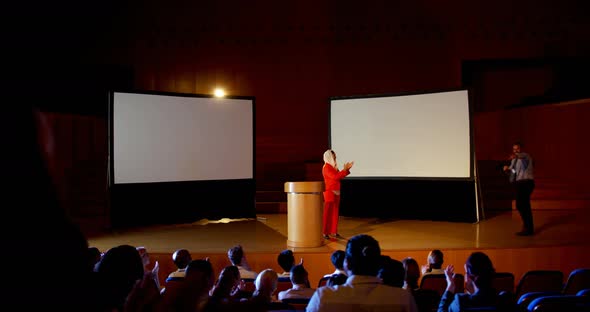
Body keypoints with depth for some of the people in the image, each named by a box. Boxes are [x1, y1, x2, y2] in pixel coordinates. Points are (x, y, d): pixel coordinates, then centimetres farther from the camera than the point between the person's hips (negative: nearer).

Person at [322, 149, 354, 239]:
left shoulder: (334, 167, 14)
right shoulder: (326, 167, -13)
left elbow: (340, 176, 18)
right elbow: (335, 176, -23)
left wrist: (347, 169, 8)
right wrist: (344, 169, -18)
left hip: (336, 193, 9)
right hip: (329, 192, -9)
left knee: (335, 213, 10)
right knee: (327, 213, -5)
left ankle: (334, 232, 17)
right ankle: (324, 233, -1)